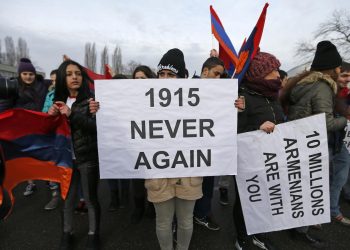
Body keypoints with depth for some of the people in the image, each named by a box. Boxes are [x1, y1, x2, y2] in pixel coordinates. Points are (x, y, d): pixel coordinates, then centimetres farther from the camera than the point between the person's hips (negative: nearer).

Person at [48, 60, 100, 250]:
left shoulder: (91, 99, -7)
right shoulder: (59, 100, 8)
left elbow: (98, 126, -19)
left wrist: (72, 114, -28)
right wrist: (51, 116, -9)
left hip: (88, 158, -4)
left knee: (90, 199, 7)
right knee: (67, 199, 15)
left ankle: (93, 235, 28)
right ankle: (67, 234, 37)